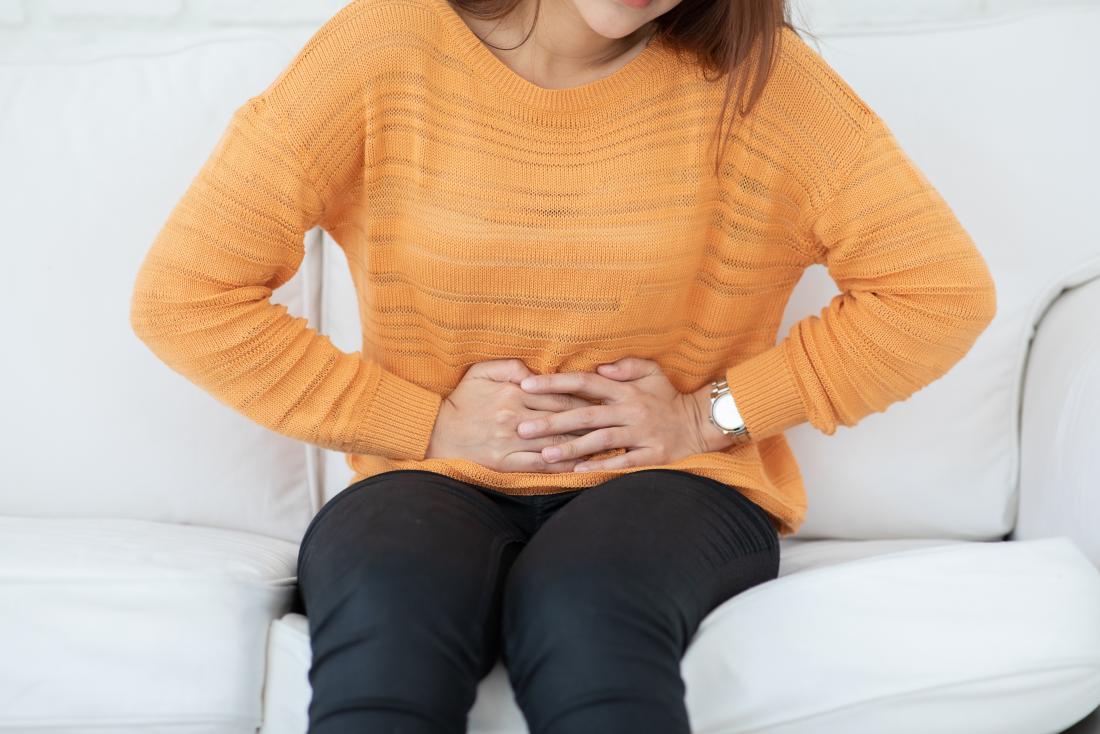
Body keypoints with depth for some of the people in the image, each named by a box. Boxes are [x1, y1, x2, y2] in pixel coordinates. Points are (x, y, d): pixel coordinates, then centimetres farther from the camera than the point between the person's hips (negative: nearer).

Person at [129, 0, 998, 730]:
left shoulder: (751, 75, -3)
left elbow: (945, 288, -2)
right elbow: (183, 296, -5)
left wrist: (707, 415, -7)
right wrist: (426, 422, -8)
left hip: (669, 484, 0)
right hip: (435, 481, 0)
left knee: (585, 609, -35)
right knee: (384, 612, -35)